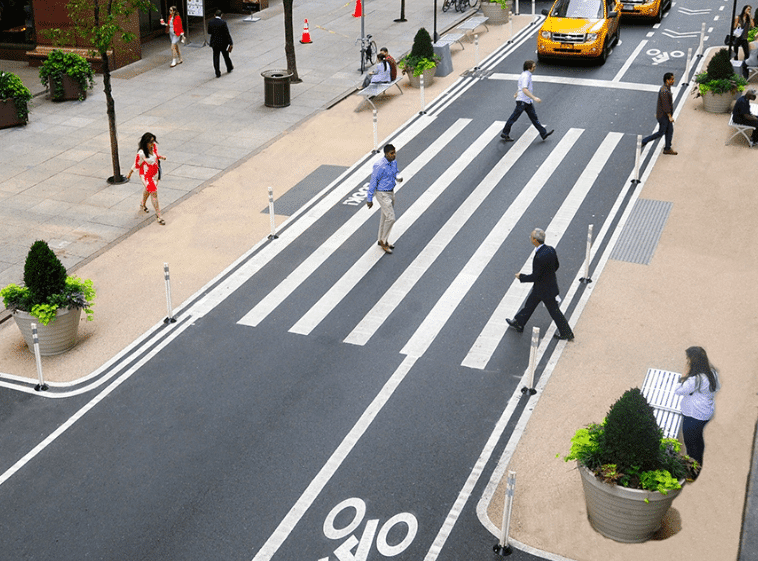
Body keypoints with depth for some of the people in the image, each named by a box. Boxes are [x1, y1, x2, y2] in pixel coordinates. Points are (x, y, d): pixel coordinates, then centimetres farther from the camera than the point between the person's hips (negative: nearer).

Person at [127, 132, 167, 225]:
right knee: (154, 193, -6)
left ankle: (142, 205, 54)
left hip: (155, 173, 7)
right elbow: (136, 165, -17)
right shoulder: (141, 154, -31)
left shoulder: (154, 146, -12)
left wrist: (161, 157, -10)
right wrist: (129, 174, -4)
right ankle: (158, 215, 4)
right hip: (146, 175, -7)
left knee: (148, 190, 28)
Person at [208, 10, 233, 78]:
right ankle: (229, 68, 39)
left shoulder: (210, 22, -6)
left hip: (214, 43, 2)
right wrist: (231, 43, -12)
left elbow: (209, 32, 7)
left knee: (216, 58, 6)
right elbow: (227, 34, -16)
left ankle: (218, 73, 3)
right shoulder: (223, 23, -17)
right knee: (226, 56, 18)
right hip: (223, 43, -2)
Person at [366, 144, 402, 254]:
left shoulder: (394, 162, -1)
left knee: (385, 217, 18)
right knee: (391, 218, -10)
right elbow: (372, 182, -19)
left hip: (391, 192, 8)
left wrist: (398, 178, -8)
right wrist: (369, 199, -15)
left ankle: (382, 240, 32)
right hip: (382, 194, -8)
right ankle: (383, 241, 7)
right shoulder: (379, 166, -25)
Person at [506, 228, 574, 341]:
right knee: (530, 304, 24)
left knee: (554, 311, 11)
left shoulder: (540, 257, -37)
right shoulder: (550, 249, -10)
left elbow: (535, 277, -27)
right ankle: (518, 323, 42)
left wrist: (521, 277, -11)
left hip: (545, 289, -9)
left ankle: (566, 333, 29)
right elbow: (556, 265, 5)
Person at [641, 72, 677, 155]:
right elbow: (666, 105, -27)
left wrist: (657, 112, 22)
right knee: (661, 133, 2)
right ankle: (644, 141, 12)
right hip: (663, 116, -10)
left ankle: (667, 149, 22)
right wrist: (670, 117, -23)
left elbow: (659, 102, 15)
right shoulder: (664, 91, -28)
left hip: (665, 114, 10)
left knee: (670, 131, 13)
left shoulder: (665, 88, 5)